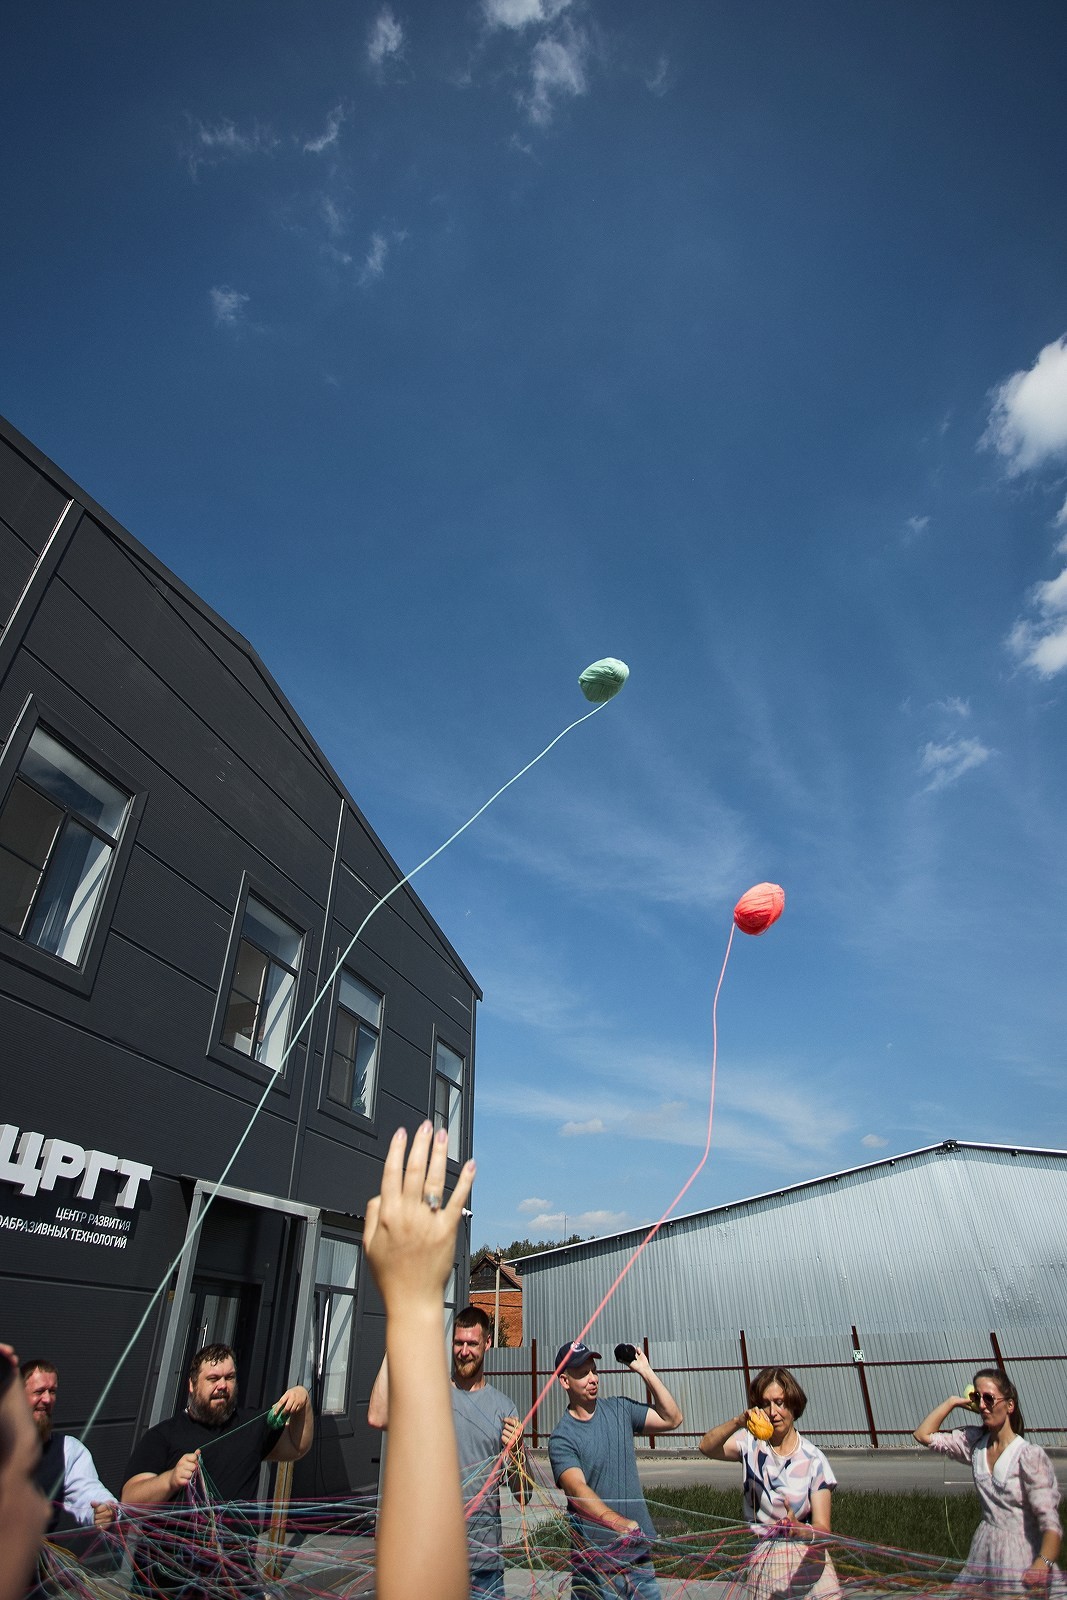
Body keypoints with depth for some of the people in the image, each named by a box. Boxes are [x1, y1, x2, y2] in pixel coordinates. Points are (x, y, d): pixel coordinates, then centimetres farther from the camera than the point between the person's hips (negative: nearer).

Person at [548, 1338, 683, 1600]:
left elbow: (672, 1419, 3)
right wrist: (620, 1523, -40)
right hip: (594, 1557, -4)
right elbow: (577, 1489, -25)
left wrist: (645, 1371, -5)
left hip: (639, 1547, 4)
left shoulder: (619, 1409, 3)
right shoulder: (561, 1438, -12)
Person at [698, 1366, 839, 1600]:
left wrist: (799, 1529, -32)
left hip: (808, 1559, 0)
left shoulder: (813, 1459, -6)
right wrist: (738, 1422, -35)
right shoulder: (751, 1445, -1)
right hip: (764, 1561, 1)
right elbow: (706, 1448, -18)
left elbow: (822, 1529, -10)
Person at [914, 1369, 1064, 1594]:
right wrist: (953, 1401, 1)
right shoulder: (976, 1441, 0)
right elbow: (924, 1435, 3)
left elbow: (1050, 1521, -21)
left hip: (1022, 1555, -5)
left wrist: (1043, 1564, -36)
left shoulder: (1030, 1455, -17)